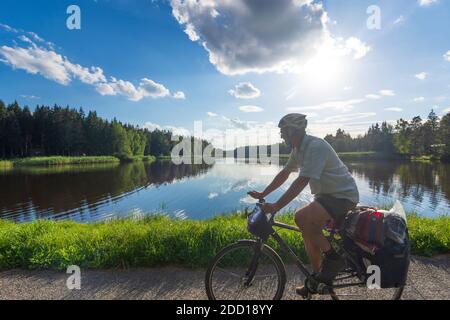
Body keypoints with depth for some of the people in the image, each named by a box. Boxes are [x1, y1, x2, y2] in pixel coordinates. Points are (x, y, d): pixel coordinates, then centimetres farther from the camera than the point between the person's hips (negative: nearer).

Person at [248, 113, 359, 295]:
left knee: (302, 218, -27)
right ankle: (318, 277, 21)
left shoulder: (315, 147, -25)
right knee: (309, 232, 3)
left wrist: (276, 206, -35)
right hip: (327, 194, 9)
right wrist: (262, 194, 9)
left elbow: (302, 181, -33)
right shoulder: (298, 149, 5)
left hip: (343, 195, -9)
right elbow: (284, 174, 11)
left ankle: (333, 258, -4)